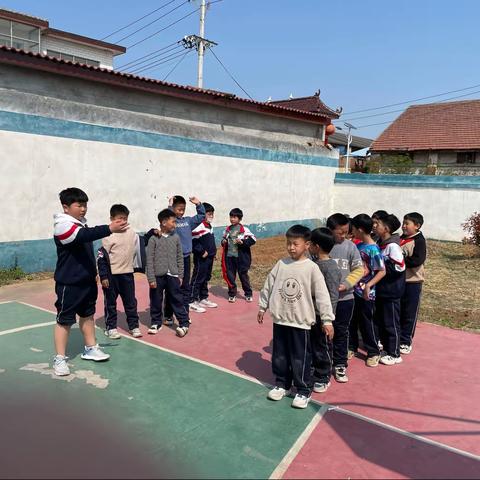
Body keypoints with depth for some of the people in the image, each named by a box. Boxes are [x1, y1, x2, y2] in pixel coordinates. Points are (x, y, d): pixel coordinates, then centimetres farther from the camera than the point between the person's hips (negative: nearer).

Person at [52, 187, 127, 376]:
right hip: (69, 283, -8)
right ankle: (60, 358, 13)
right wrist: (109, 229, -47)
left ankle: (90, 348, 31)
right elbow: (83, 236, -37)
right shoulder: (62, 225, -18)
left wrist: (93, 272, 23)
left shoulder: (82, 224, 10)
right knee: (64, 319, 2)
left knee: (88, 315, 17)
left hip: (87, 281, 8)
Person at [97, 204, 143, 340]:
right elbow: (101, 257, -11)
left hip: (127, 273, 4)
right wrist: (103, 276, -12)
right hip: (112, 274, -4)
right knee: (110, 302, 8)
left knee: (131, 301, 11)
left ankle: (134, 326, 21)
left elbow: (139, 248, 21)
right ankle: (111, 327, 19)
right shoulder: (109, 236, -11)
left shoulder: (132, 234, 2)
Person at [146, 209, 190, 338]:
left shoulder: (176, 237, 4)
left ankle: (184, 323, 11)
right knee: (156, 301, 10)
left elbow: (180, 258, 9)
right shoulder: (154, 238, -5)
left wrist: (180, 275, 6)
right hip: (158, 276, -1)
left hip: (172, 275, 2)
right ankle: (156, 323, 26)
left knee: (177, 300, 4)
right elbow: (149, 260, -5)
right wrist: (151, 279, -9)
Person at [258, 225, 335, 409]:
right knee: (279, 355, 16)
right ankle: (281, 384, 34)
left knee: (300, 359, 5)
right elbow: (268, 286, 9)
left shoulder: (312, 268, -11)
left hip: (301, 321, -4)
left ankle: (303, 391, 22)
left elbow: (322, 295, -11)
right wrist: (262, 307, 14)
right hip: (280, 319, 4)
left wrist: (327, 319, -12)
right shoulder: (281, 264, 0)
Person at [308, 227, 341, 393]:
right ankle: (312, 371, 37)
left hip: (322, 316, -7)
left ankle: (323, 378, 27)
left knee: (322, 348, 10)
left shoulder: (331, 268, -21)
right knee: (310, 345, 19)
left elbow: (333, 297, -21)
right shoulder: (313, 262, 2)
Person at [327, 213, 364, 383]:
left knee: (341, 332, 14)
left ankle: (340, 365, 29)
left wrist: (345, 285, -15)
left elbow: (359, 269, -3)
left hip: (344, 298, 1)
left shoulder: (350, 246, -4)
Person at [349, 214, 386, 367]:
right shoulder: (358, 245, 4)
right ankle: (352, 347, 33)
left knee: (367, 323, 6)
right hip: (353, 291, 7)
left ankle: (373, 352, 22)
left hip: (366, 294, -7)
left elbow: (382, 271, -19)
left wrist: (368, 285, -27)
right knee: (351, 321, 16)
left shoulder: (373, 249, -19)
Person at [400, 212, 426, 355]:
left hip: (412, 281, -6)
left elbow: (418, 260, -22)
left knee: (409, 314, 5)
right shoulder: (401, 239, 9)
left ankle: (405, 342, 15)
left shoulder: (419, 241, -11)